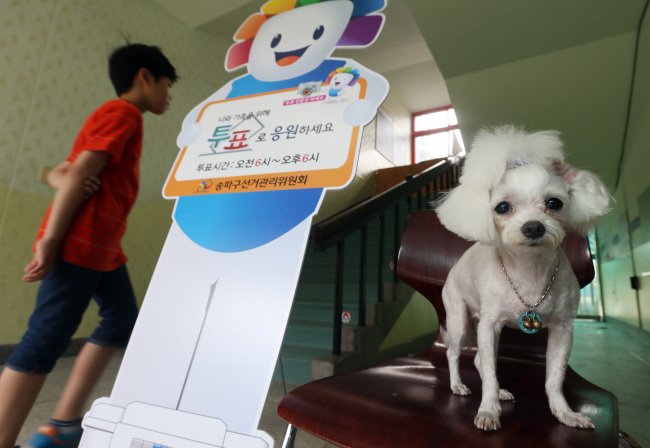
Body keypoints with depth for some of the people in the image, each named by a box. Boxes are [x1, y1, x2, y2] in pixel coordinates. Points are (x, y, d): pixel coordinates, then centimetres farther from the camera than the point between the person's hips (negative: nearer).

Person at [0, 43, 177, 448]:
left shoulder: (113, 117, 25)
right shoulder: (124, 113, -5)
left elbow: (60, 172, 18)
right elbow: (80, 172, -16)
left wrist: (67, 181, -5)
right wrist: (51, 239, -19)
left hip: (104, 246, 10)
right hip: (80, 241, -10)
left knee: (123, 322, 12)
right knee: (46, 340, -7)